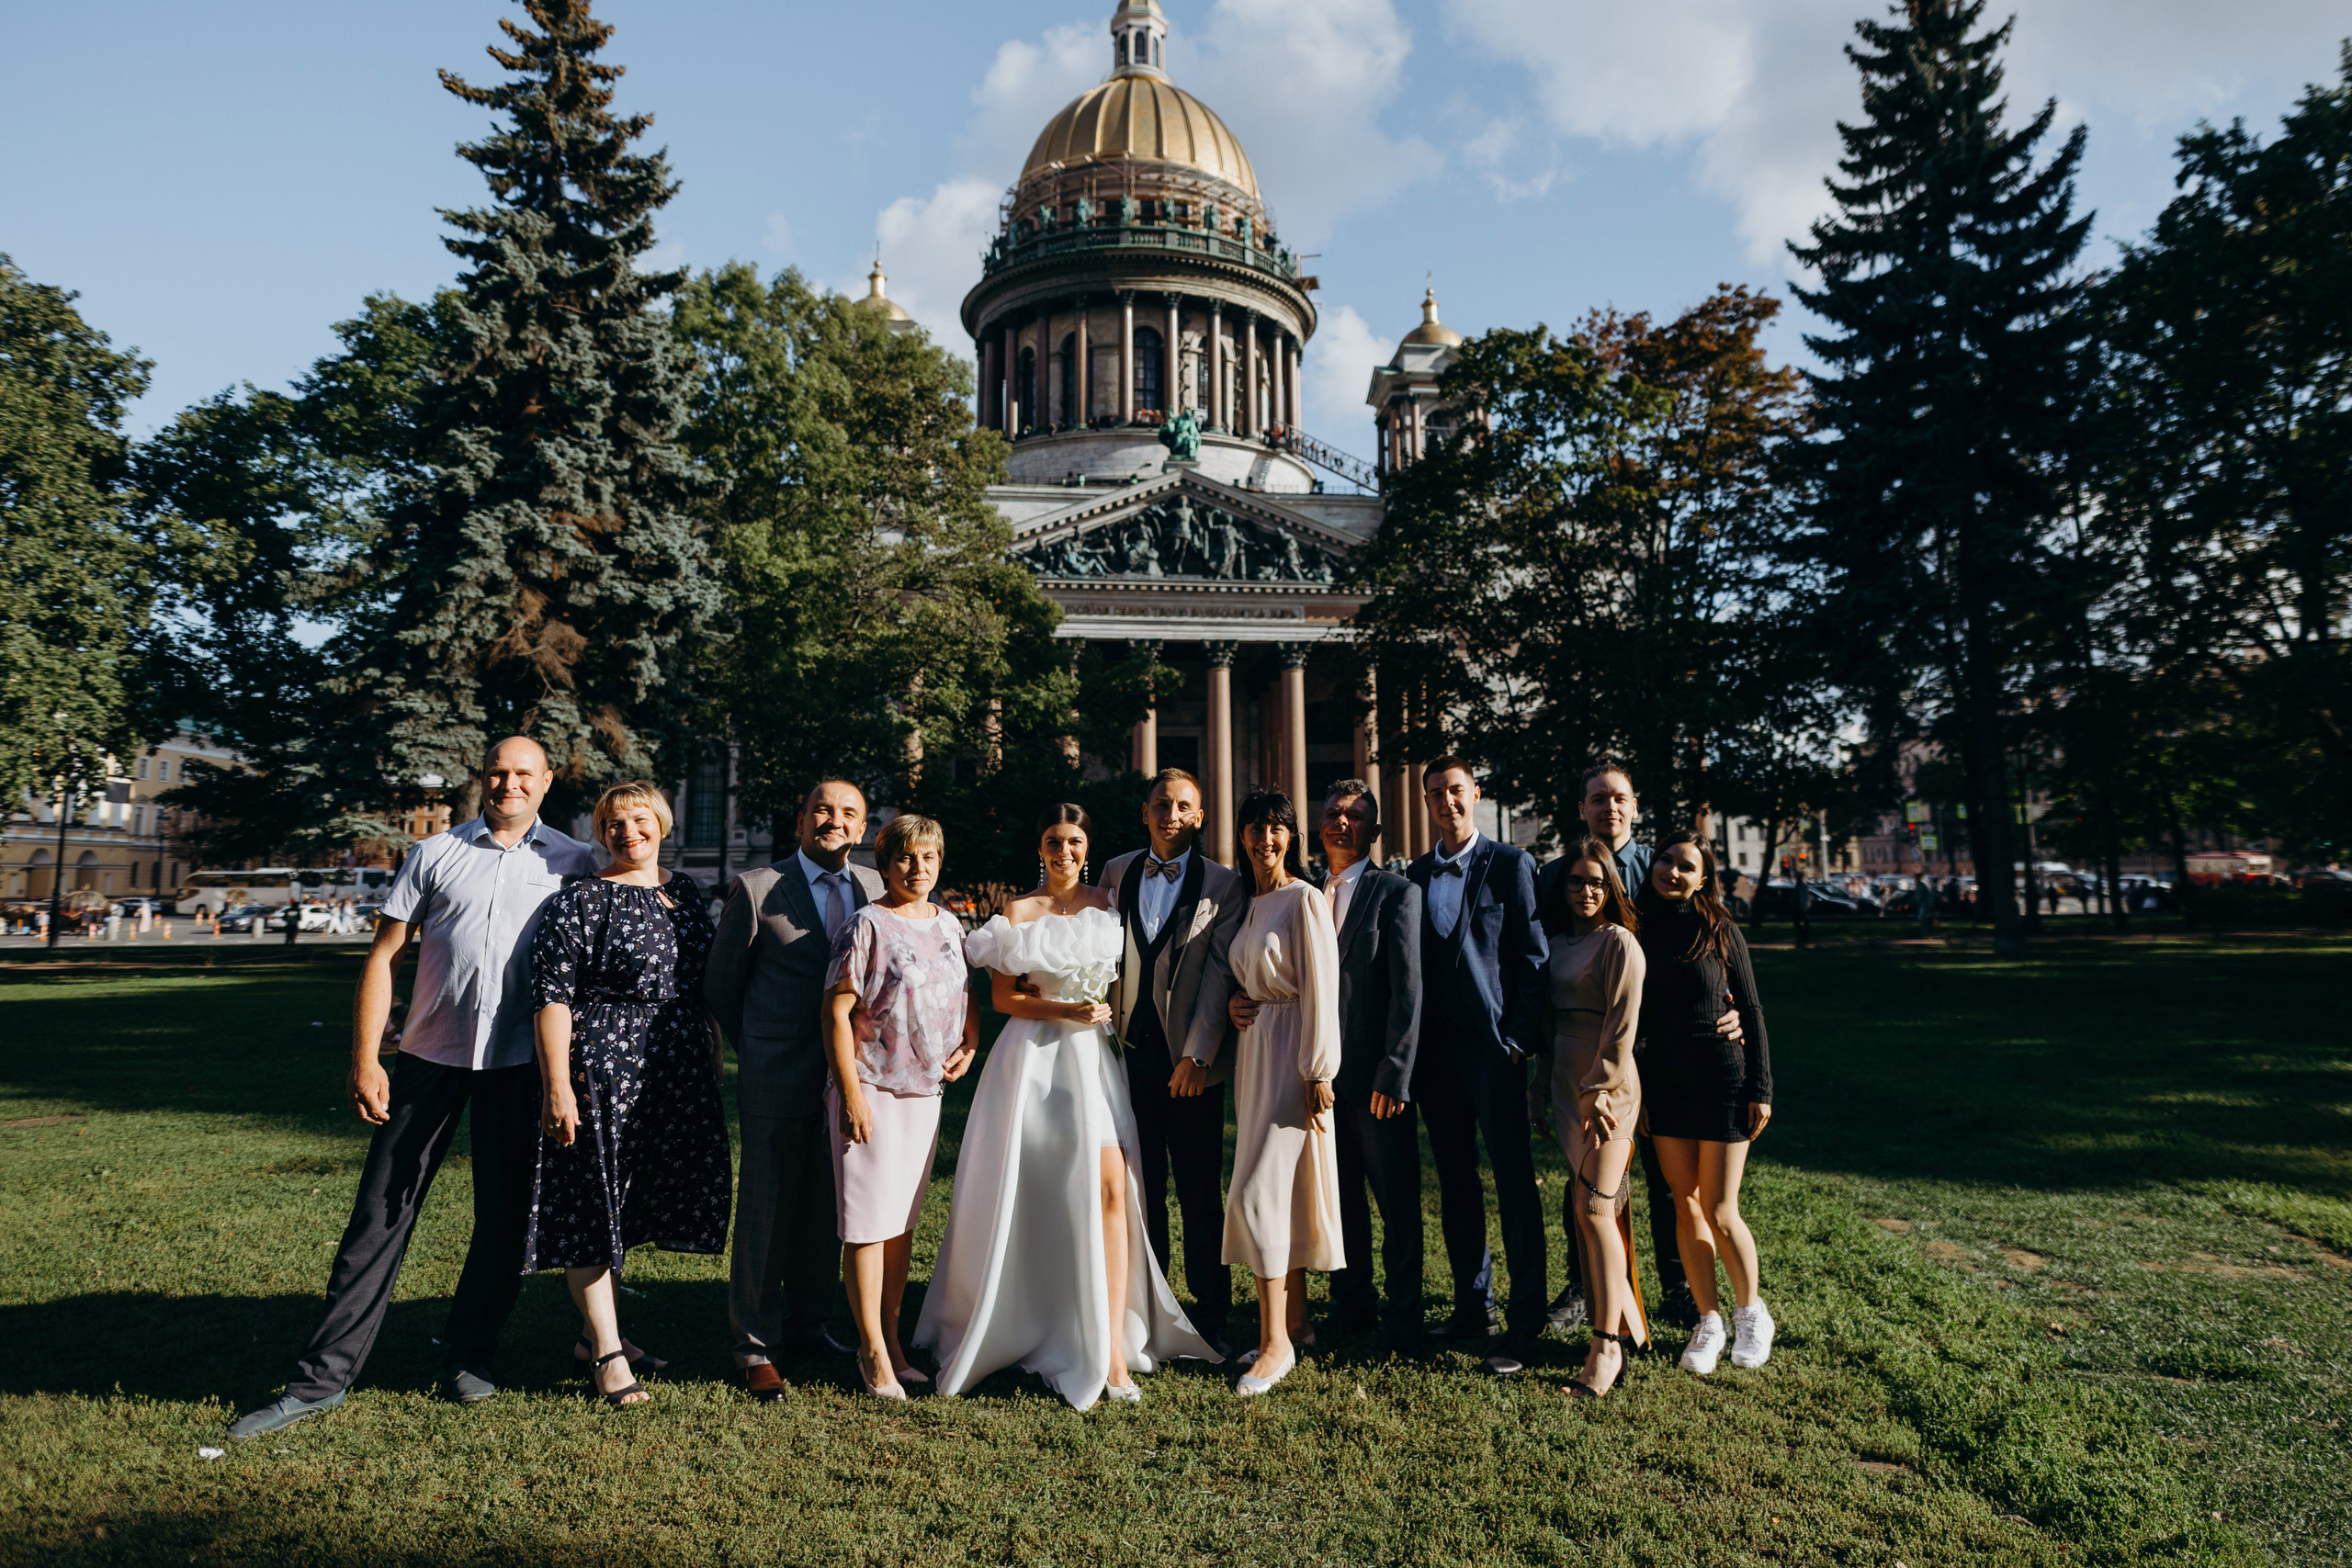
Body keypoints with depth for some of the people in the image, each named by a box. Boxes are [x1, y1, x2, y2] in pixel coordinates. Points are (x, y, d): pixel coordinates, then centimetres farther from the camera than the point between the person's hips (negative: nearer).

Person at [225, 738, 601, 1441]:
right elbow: (385, 955, 5)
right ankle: (322, 1377, 16)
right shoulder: (433, 855, 5)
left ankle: (467, 1357, 26)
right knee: (380, 1213, 5)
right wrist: (364, 1059, -2)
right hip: (431, 1056, 1)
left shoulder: (576, 862, 3)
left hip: (521, 1064, 0)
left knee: (506, 1218, 8)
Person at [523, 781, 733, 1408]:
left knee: (629, 1206, 16)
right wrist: (557, 1086, -18)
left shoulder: (684, 890, 10)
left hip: (677, 1075, 7)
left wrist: (713, 1052, 16)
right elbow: (551, 997, -13)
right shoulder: (580, 899, -9)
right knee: (592, 1207, 2)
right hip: (602, 1073, -7)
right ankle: (607, 1353, 14)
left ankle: (596, 1334, 31)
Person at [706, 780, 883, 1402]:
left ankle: (808, 1324, 32)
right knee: (766, 1213, 5)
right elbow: (721, 983, 3)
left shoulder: (876, 889, 5)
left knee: (826, 1211, 14)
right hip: (777, 1083, -4)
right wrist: (757, 1051, 9)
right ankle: (755, 1346, 21)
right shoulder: (756, 889, -6)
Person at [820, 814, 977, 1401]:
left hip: (926, 1090, 6)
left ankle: (892, 1341, 26)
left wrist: (970, 1044, 2)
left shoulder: (949, 925, 10)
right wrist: (850, 1094, -16)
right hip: (872, 1090, -6)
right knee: (869, 1221, 0)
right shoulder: (867, 926, -9)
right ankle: (872, 1352, 14)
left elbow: (969, 994, 21)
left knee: (904, 1220, 14)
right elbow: (836, 1012, -12)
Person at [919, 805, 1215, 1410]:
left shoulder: (1110, 904, 8)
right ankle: (1017, 1325, 31)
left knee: (1110, 1190, -10)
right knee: (1029, 1199, 7)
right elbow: (1002, 997, -1)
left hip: (1095, 1058, 1)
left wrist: (1108, 1009, 0)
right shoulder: (1018, 912, 2)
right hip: (1036, 1058, -1)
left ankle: (1111, 1348, -5)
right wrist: (1066, 1009, -12)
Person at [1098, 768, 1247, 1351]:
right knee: (1139, 1187, 11)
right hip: (1130, 1053, 3)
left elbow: (1219, 973, -7)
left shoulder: (1224, 885, -2)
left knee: (1201, 1193, 6)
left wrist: (1196, 1056, -12)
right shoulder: (1115, 873, 8)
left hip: (1191, 1060, -3)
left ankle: (1211, 1309, 22)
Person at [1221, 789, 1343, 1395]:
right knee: (1278, 1188, 13)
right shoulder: (1248, 903, 13)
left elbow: (1321, 989, -14)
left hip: (1292, 1051, -8)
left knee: (1259, 1191, -9)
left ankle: (1276, 1342, 1)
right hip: (1253, 1048, 8)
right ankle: (1295, 1318, 24)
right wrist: (1238, 1005, 4)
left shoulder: (1305, 899, -11)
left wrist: (1317, 1072, -16)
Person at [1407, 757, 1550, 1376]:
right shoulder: (1415, 875, 12)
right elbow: (1411, 964, 12)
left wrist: (1520, 1038, -11)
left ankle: (1526, 1321, 8)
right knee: (1455, 1182, 12)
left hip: (1493, 1045, -5)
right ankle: (1470, 1307, 24)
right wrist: (1412, 1046, 6)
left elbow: (1533, 955, -5)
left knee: (1514, 1183, -2)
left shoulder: (1509, 863, -2)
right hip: (1436, 1047, 5)